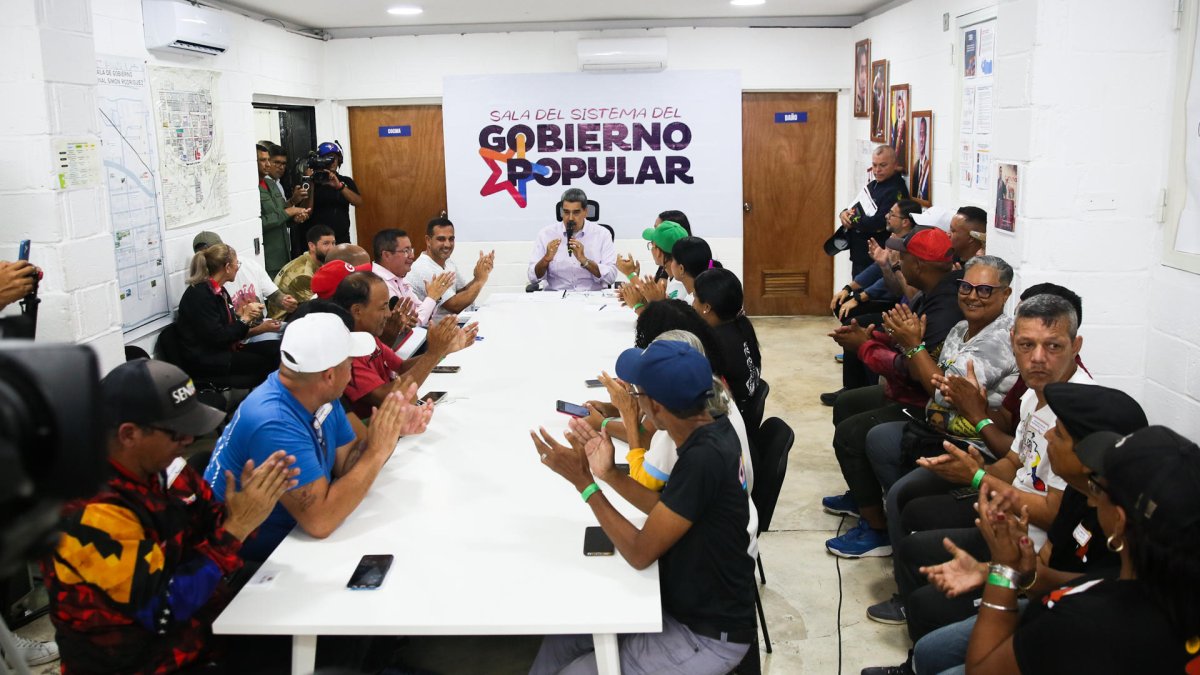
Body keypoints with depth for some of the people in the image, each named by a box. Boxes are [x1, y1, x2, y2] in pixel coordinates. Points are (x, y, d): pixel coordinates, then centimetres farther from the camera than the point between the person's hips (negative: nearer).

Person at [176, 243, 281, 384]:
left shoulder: (219, 291, 11)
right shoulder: (199, 294, -17)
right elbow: (217, 338, -22)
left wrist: (261, 328, 3)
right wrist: (245, 318, -13)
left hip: (224, 349, 9)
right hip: (204, 360, -9)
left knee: (275, 348, -5)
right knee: (265, 363, -17)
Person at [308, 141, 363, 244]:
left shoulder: (347, 181, 9)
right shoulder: (314, 182, 1)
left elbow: (358, 203, -8)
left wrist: (340, 186, -21)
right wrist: (311, 183, -14)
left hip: (343, 239, 2)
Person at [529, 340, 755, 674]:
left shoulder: (704, 457, -31)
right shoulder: (712, 430, -4)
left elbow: (640, 553, -23)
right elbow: (667, 510, 8)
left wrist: (583, 482, -20)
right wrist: (610, 474, -4)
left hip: (707, 634, -8)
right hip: (689, 603, 9)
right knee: (562, 636, 11)